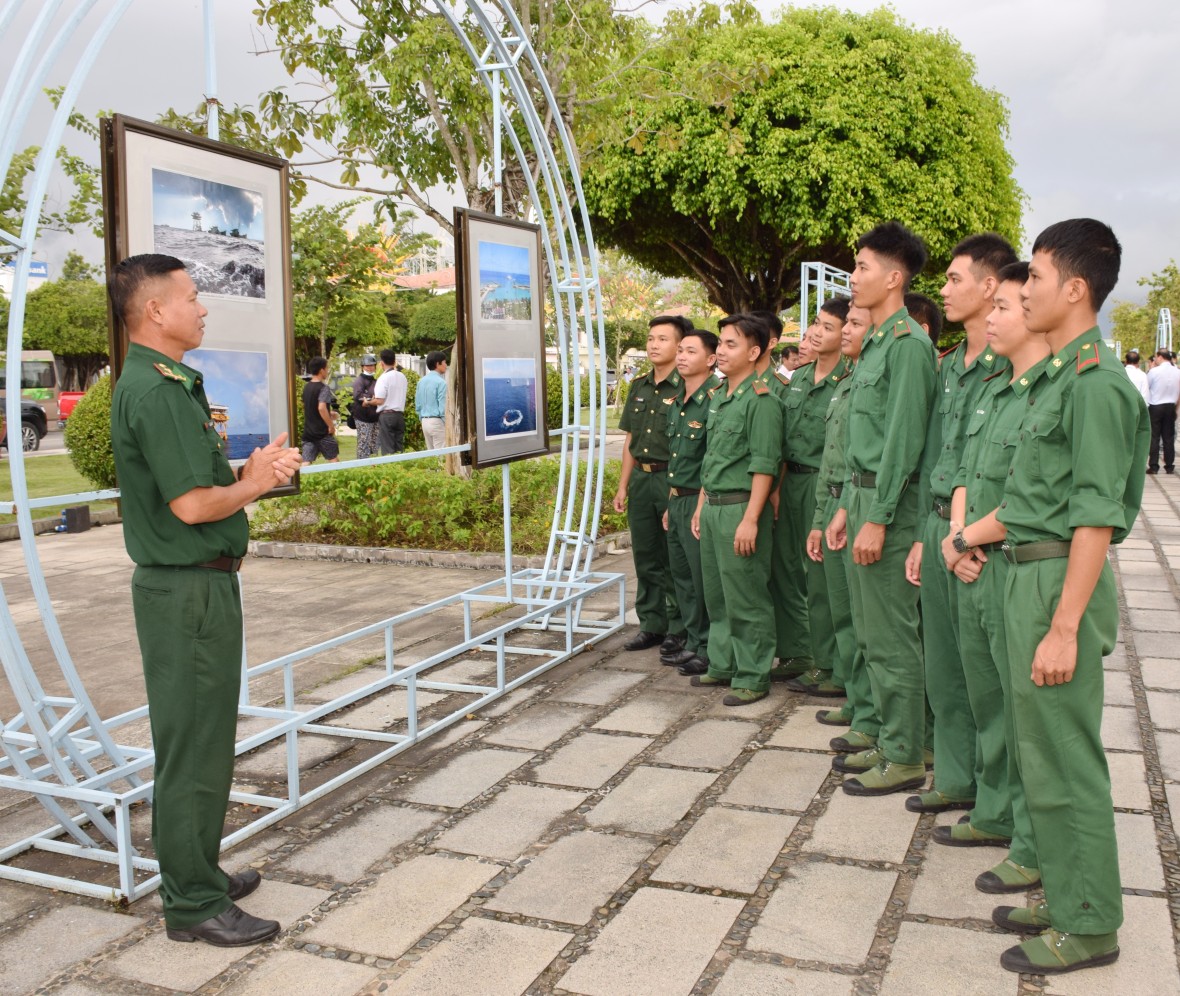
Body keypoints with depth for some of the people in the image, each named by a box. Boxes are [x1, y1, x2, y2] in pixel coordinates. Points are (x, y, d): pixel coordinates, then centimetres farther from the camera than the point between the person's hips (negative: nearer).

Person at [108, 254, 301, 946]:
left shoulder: (173, 384, 14)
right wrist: (256, 482, -8)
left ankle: (199, 875, 33)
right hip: (188, 588, -11)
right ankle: (195, 905, 12)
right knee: (193, 747, -1)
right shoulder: (155, 391, -18)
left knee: (204, 740, 19)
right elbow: (192, 504, -24)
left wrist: (250, 473, 3)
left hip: (200, 583, 11)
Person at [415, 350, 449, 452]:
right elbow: (443, 408, -16)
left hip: (425, 421, 8)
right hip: (437, 421, -8)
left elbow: (417, 405, 12)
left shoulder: (421, 381, 8)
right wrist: (449, 426, -8)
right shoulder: (441, 382, -13)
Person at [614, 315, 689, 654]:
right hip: (640, 479, 7)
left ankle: (679, 630, 13)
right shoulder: (638, 387, 13)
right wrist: (623, 485, 13)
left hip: (672, 479, -7)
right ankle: (651, 626, 24)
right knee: (646, 557, 13)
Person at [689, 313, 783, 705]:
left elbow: (764, 465, -17)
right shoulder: (717, 396, 14)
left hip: (740, 508, -9)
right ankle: (722, 665, 29)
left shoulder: (760, 400, -12)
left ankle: (753, 677, 10)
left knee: (746, 599, -1)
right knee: (716, 594, 17)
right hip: (712, 507, 9)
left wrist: (750, 519, -21)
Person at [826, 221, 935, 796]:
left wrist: (877, 519, -21)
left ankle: (905, 759, 9)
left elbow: (903, 439, -20)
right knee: (870, 633, 16)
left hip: (889, 501, -10)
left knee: (892, 638, -3)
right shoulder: (874, 344, 17)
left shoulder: (908, 343, -14)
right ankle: (889, 740, 28)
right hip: (864, 494, 10)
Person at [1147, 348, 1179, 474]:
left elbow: (1146, 387, -4)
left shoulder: (1154, 371, -14)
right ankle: (1169, 467, 12)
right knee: (1169, 437, 9)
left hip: (1155, 407, -4)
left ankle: (1153, 467, -1)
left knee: (1154, 437, 1)